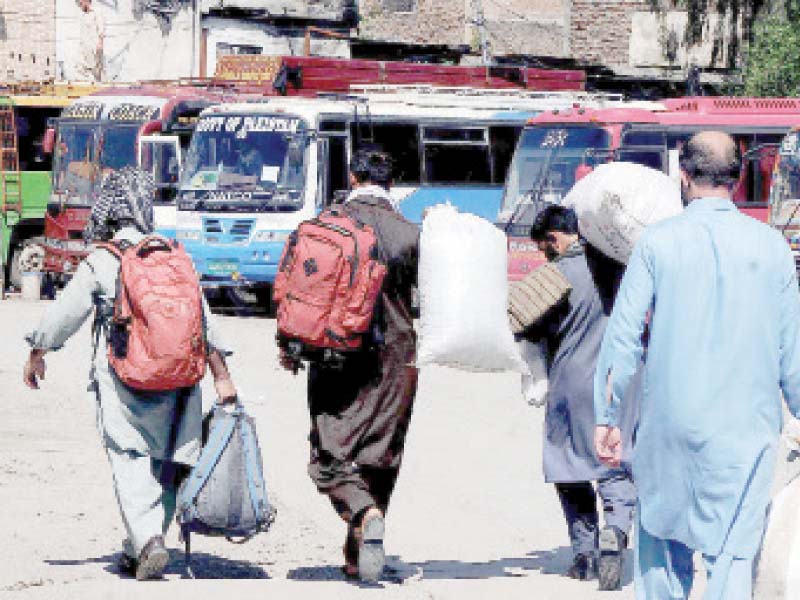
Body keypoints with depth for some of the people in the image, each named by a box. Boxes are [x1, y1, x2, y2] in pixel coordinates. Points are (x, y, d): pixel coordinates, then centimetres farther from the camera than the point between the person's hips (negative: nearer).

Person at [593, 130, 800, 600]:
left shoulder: (659, 242, -1)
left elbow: (623, 336, -3)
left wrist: (607, 418, 3)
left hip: (670, 422, 0)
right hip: (747, 426, 0)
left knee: (661, 537, 18)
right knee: (734, 554, -2)